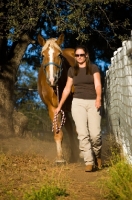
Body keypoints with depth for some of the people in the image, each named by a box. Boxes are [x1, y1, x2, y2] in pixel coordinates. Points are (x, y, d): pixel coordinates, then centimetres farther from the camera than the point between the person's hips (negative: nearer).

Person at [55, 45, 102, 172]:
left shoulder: (93, 68, 4)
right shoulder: (72, 70, 12)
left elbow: (98, 85, -8)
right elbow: (67, 89, 17)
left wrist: (98, 98, -27)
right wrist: (59, 106, 16)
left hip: (93, 103, -2)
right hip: (78, 103, 2)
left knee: (95, 134, -10)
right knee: (82, 134, -10)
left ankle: (97, 154, 19)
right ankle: (89, 162, -8)